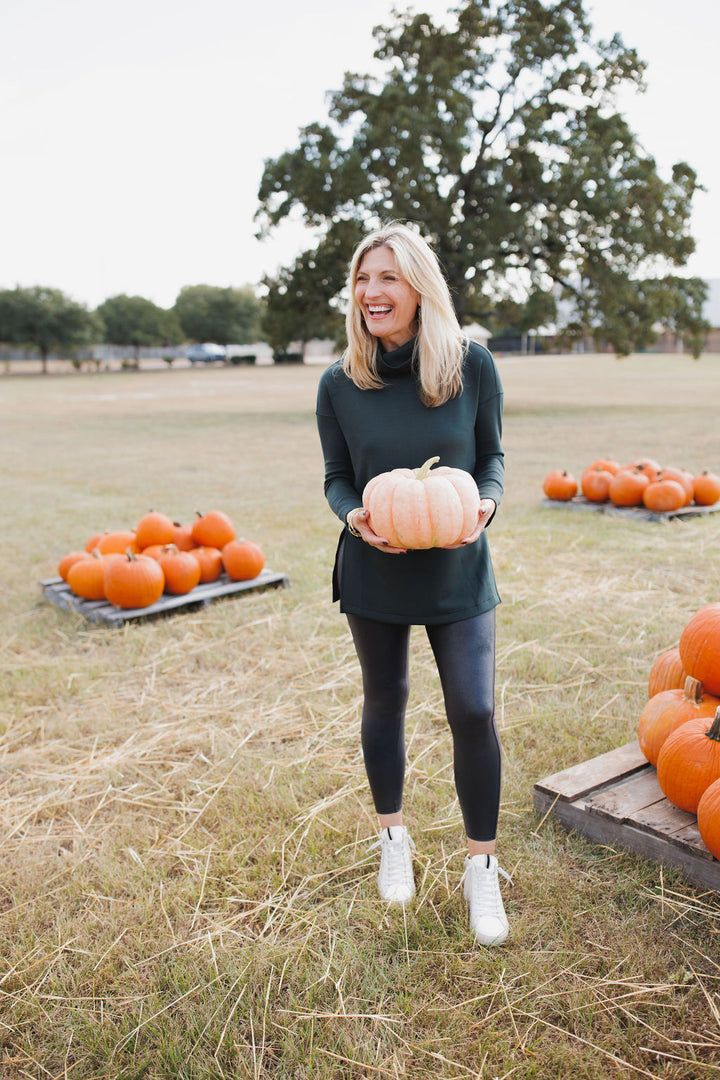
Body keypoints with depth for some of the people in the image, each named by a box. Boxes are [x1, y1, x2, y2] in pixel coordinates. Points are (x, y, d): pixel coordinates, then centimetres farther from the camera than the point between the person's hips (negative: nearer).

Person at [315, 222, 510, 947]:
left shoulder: (472, 365, -9)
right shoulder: (339, 384, -7)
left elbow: (491, 455, 2)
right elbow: (337, 478, 2)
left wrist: (485, 502, -18)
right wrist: (354, 515, -19)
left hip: (458, 571, -1)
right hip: (374, 574, 1)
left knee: (474, 712, -3)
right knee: (384, 703, 15)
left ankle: (482, 868, 20)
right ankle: (393, 840, 39)